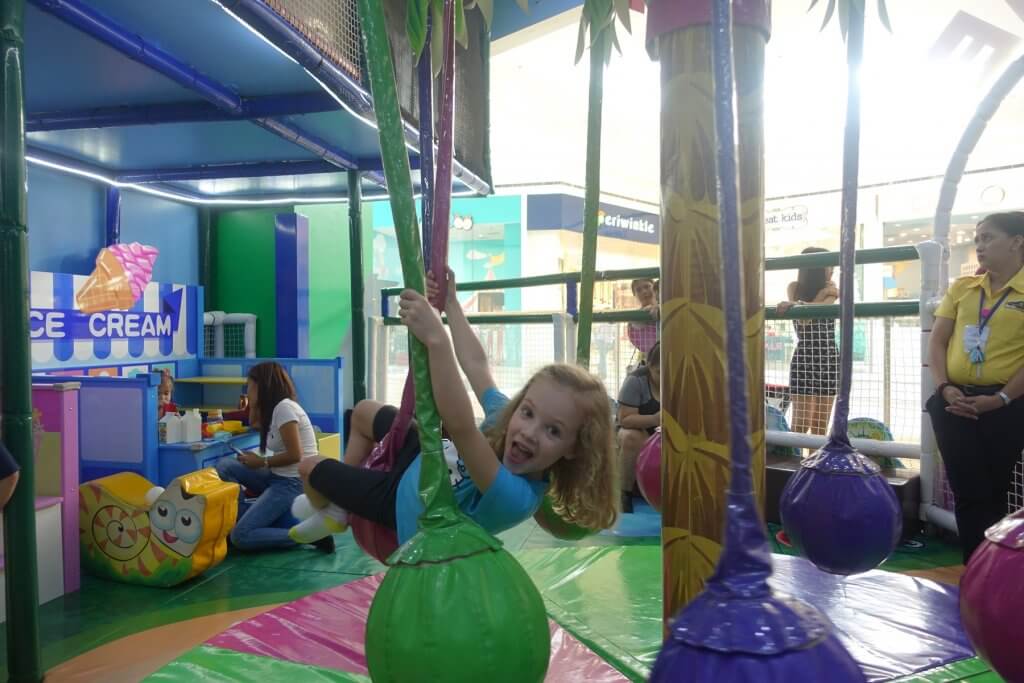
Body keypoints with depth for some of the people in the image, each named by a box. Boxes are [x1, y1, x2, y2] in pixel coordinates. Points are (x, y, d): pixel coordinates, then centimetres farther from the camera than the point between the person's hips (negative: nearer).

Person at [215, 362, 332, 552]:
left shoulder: (284, 407, -17)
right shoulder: (273, 408, 11)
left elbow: (294, 455, -21)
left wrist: (261, 462, -9)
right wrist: (253, 402, 13)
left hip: (292, 483, -9)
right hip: (277, 478, 9)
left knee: (240, 537, -15)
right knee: (225, 465, 3)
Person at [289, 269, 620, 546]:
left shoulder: (515, 495, -47)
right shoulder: (505, 416, -29)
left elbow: (461, 426, -64)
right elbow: (476, 365, -13)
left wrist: (436, 340, -69)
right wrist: (450, 304, -8)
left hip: (400, 496, -5)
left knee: (309, 466, 15)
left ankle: (330, 513, 50)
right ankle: (341, 493, 45)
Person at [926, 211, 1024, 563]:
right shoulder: (961, 288, 11)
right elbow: (937, 341, 8)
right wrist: (944, 388, -5)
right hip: (954, 403, 3)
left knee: (992, 492, 9)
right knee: (966, 492, 6)